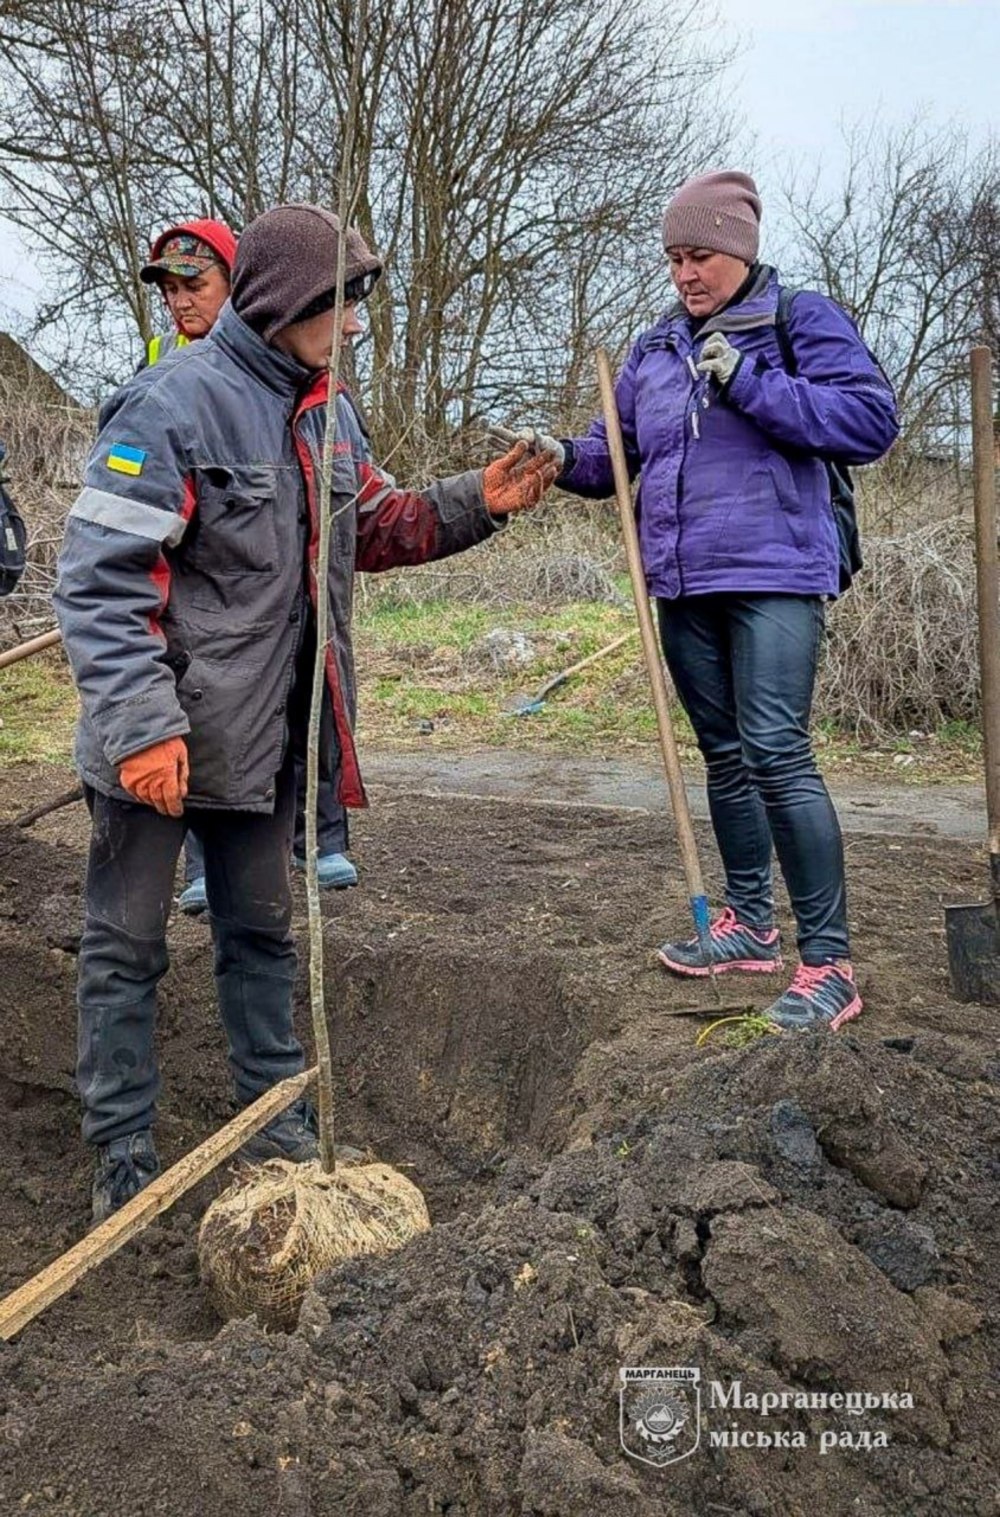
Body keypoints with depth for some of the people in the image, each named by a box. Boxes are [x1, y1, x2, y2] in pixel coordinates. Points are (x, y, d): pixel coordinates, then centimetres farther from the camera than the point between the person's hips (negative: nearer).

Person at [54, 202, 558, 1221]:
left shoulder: (321, 411, 9)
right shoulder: (176, 402, -16)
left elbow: (374, 526, 18)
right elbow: (99, 578, -20)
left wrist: (476, 503, 3)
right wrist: (143, 725, -26)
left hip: (262, 739, 8)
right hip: (157, 743, -7)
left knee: (261, 932, 18)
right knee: (125, 946, 6)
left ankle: (277, 1117, 33)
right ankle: (123, 1155, 20)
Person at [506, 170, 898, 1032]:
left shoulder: (802, 321, -1)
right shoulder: (656, 350, 15)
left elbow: (872, 422, -13)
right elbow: (618, 458, 17)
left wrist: (750, 382, -18)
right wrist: (567, 459, -5)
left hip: (774, 578, -6)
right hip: (684, 586, 6)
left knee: (776, 753, -15)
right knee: (725, 756, 13)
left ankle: (829, 961, -7)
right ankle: (749, 924, 28)